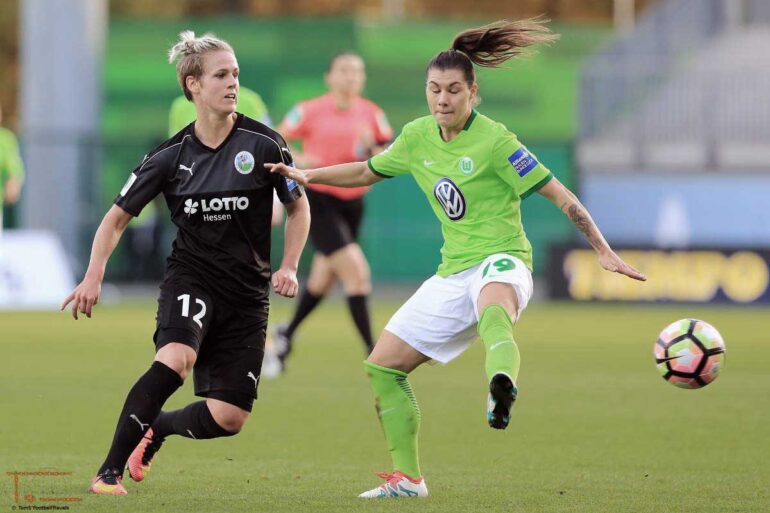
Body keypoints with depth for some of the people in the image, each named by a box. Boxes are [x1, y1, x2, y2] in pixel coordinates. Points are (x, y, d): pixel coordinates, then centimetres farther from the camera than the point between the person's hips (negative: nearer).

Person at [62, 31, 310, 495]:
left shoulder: (263, 144, -6)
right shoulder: (171, 156, -4)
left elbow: (299, 208, 8)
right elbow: (118, 217, 5)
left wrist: (289, 267, -5)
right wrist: (95, 275, -8)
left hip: (247, 291, 1)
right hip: (191, 278, -1)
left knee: (229, 418, -5)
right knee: (176, 359, -33)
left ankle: (156, 427, 28)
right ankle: (110, 471, -24)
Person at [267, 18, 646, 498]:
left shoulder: (494, 141, -11)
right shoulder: (418, 138, 7)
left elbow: (560, 196, -11)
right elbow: (366, 172, 26)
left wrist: (604, 252, -17)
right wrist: (306, 175, 15)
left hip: (500, 262, -8)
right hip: (452, 274, 8)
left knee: (492, 309, -45)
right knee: (382, 366, 8)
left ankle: (502, 387, -79)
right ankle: (407, 478, 20)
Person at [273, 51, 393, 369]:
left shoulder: (372, 114, 2)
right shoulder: (310, 112, -7)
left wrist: (373, 151, -15)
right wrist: (298, 160, -19)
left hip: (352, 203, 5)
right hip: (318, 202, -5)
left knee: (322, 281, 16)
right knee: (355, 270, -18)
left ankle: (287, 334, 41)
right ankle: (372, 351, -13)